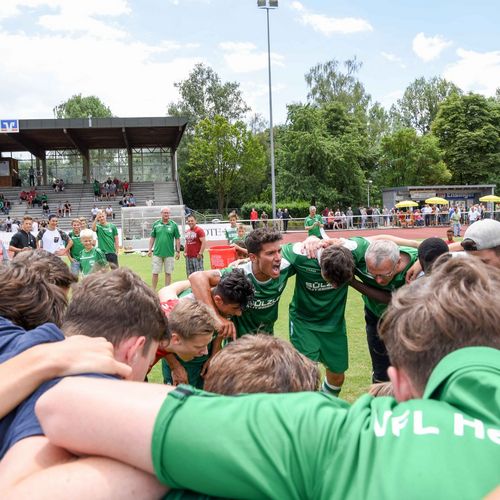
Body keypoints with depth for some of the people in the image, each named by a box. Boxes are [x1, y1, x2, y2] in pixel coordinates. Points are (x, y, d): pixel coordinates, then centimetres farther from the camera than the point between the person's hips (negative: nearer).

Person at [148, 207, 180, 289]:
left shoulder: (174, 225, 1)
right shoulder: (156, 224, 4)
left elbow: (177, 239, 4)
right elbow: (152, 238, 9)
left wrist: (178, 251, 0)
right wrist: (150, 250, 4)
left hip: (169, 254, 0)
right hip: (157, 253, 1)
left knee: (168, 273, 6)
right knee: (155, 273, 2)